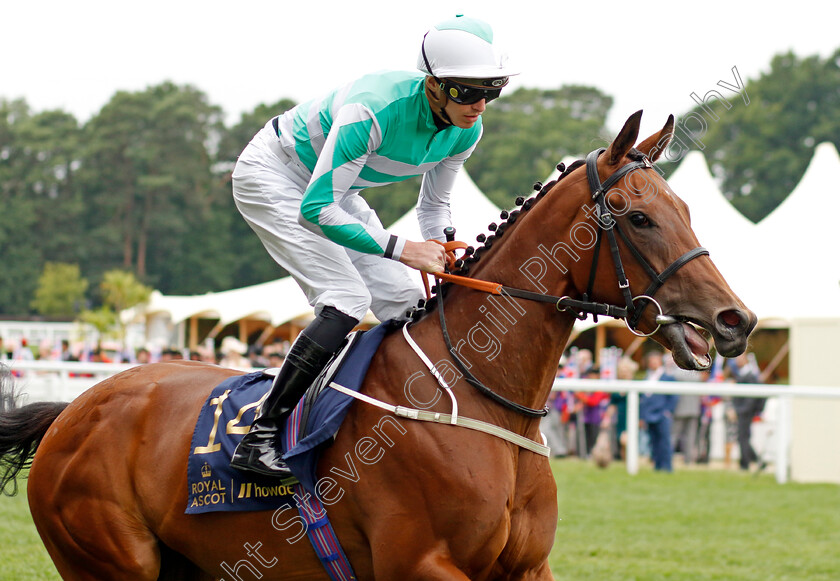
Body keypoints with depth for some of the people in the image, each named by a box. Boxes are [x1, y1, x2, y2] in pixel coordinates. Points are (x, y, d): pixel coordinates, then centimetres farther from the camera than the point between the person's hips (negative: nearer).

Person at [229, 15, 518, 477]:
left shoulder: (466, 131, -14)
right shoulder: (374, 110, -38)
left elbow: (433, 205, 4)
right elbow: (314, 209, -37)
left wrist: (443, 250, -15)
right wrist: (401, 249, -38)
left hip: (332, 188, 8)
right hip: (272, 177, -8)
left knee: (407, 301, -1)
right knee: (347, 298, -23)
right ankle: (259, 437, -22)